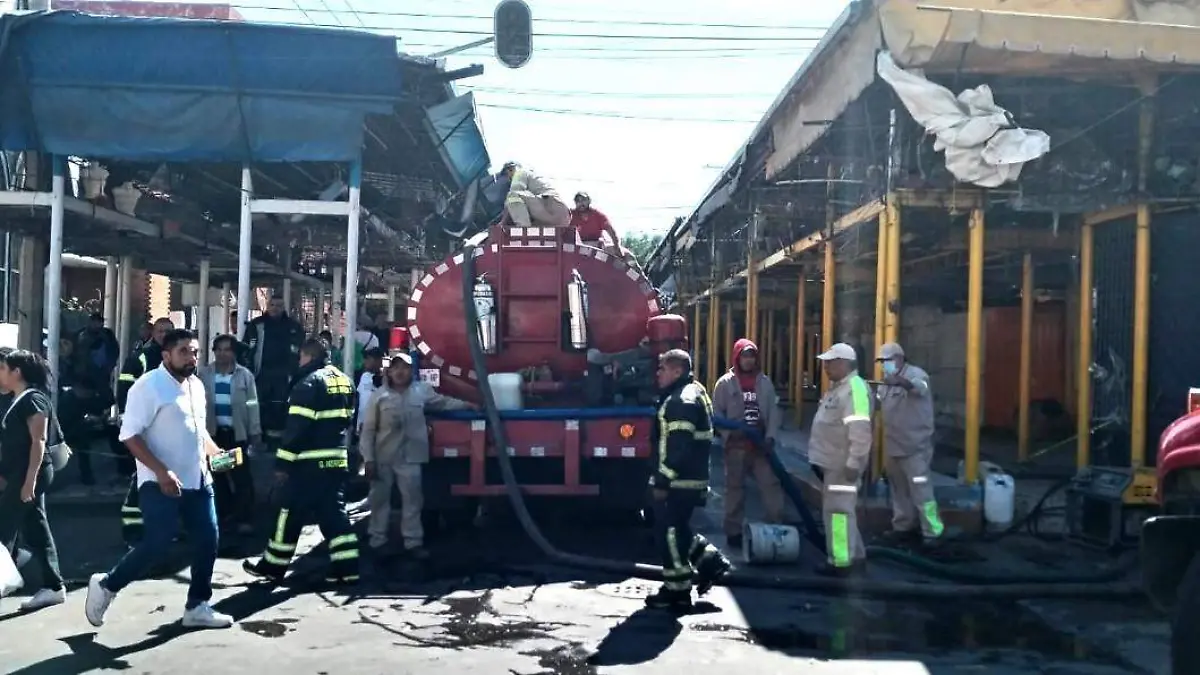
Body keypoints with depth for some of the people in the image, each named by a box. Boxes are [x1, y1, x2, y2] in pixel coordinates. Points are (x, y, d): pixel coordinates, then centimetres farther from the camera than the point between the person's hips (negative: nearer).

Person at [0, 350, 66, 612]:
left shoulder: (33, 399, -15)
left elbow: (38, 442, -20)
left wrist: (30, 480, -23)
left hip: (29, 475, -9)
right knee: (36, 531, 9)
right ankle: (53, 587, 12)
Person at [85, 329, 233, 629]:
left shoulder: (196, 385, 12)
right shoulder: (149, 386, -14)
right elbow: (130, 434, -18)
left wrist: (217, 453, 8)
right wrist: (161, 471, -25)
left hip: (198, 480, 8)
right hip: (162, 483, -8)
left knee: (207, 541, 6)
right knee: (157, 545, -11)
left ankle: (197, 606, 19)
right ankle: (106, 585, 12)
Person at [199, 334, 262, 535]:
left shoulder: (245, 375, -2)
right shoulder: (204, 374, 3)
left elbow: (252, 404, -2)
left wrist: (255, 432, -4)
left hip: (237, 433, -2)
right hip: (213, 432, 2)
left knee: (241, 476, -3)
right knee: (217, 475, 12)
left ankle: (244, 518, 3)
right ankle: (223, 514, 25)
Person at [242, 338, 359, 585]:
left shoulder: (310, 383, -13)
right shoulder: (345, 381, 12)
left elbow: (297, 427, -16)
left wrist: (283, 462, -13)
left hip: (310, 463, -7)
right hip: (337, 460, 7)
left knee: (291, 514, 4)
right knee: (334, 513, 9)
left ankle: (273, 566, 13)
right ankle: (346, 568, 3)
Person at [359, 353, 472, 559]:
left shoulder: (422, 391, 3)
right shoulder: (379, 396, -3)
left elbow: (443, 402, 23)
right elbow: (368, 430, -3)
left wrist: (466, 405, 20)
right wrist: (368, 459, -7)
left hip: (409, 458, 1)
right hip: (382, 458, -1)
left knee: (412, 500, 3)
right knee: (379, 500, 8)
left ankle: (413, 542, 10)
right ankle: (377, 540, 18)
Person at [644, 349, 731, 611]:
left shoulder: (683, 401, -18)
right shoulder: (691, 394, 17)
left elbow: (678, 446, -25)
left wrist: (663, 480, -22)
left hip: (679, 482, -11)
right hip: (689, 479, 11)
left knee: (670, 533, -3)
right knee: (676, 530, 19)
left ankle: (676, 592, 4)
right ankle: (710, 562, 22)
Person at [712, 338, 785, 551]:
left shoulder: (765, 382, 8)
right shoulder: (725, 383, -1)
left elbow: (774, 411, 5)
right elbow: (717, 413, -2)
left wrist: (771, 436, -8)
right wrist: (730, 434, -15)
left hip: (761, 445, 2)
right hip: (736, 445, -2)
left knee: (772, 484, -3)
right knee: (735, 488, 7)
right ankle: (733, 532, 14)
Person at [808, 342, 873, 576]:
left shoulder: (855, 388, -18)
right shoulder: (837, 387, 15)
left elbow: (860, 430, -25)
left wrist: (854, 462, -27)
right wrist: (821, 456, 24)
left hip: (842, 464, -11)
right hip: (831, 461, 11)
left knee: (837, 510, -8)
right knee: (841, 509, 16)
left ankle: (842, 562, -3)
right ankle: (855, 556, 24)